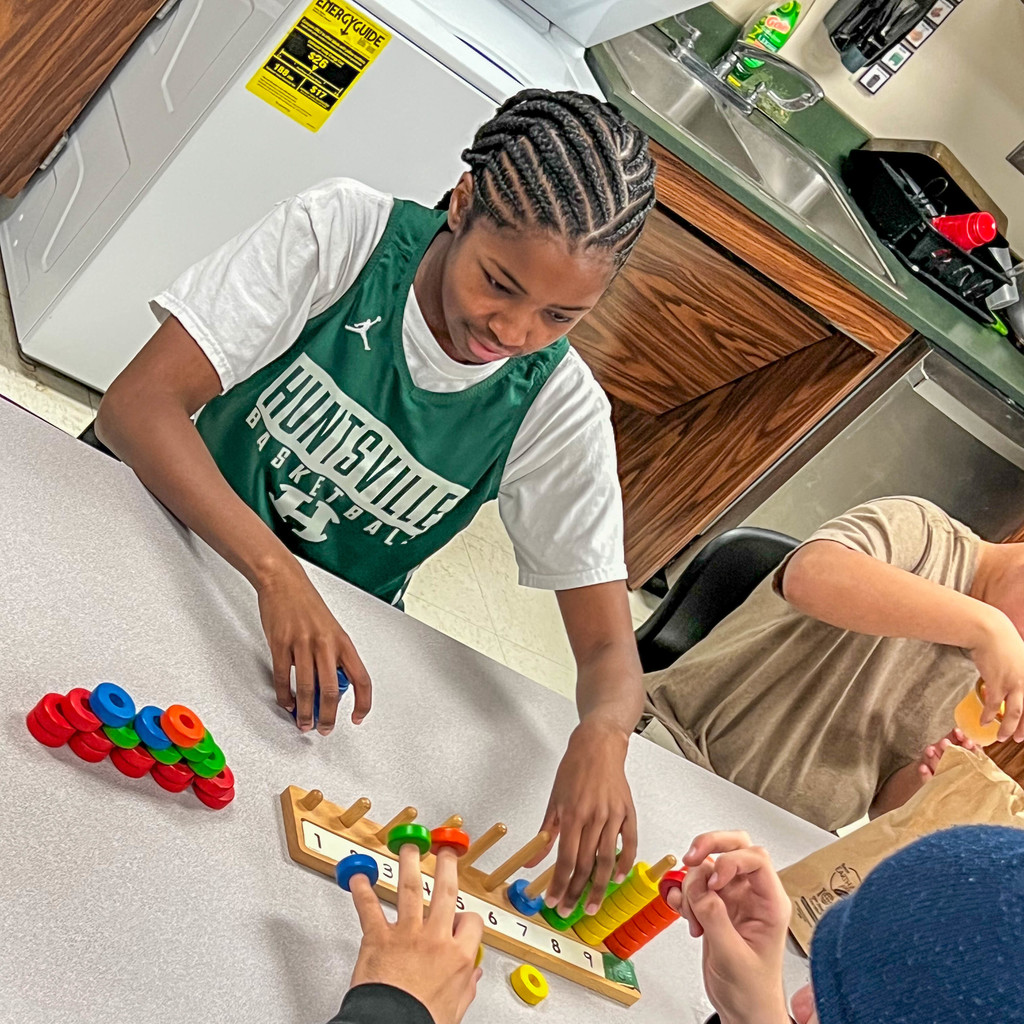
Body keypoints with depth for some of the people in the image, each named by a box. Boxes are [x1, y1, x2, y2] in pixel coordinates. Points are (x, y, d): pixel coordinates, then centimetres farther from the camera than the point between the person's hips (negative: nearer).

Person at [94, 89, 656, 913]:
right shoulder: (342, 232, -20)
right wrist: (276, 569, -40)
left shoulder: (559, 410, -14)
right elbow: (137, 404, -25)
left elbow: (609, 648, -12)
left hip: (335, 643, 1)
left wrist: (601, 735, -37)